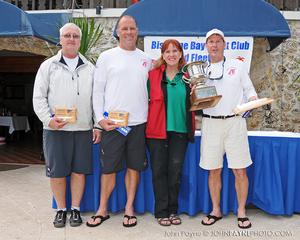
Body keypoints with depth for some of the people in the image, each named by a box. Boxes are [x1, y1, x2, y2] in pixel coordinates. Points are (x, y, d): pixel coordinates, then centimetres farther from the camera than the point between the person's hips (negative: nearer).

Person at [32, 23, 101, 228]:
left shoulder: (89, 68, 11)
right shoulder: (48, 66, 6)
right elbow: (39, 98, 3)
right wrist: (48, 119, -11)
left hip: (83, 129, 2)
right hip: (55, 129, -1)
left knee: (79, 170, 6)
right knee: (57, 171, 5)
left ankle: (76, 209, 22)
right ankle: (61, 209, 22)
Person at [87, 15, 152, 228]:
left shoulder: (146, 59, 11)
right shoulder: (107, 57, 2)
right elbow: (98, 91, 0)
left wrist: (150, 115, 7)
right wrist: (100, 119, -8)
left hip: (139, 122, 3)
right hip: (112, 122, -2)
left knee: (134, 167, 9)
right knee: (109, 168, 4)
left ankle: (129, 208, 23)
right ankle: (103, 210, 20)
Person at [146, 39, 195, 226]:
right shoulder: (153, 75, 3)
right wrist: (146, 122, -8)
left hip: (180, 129, 1)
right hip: (157, 129, -1)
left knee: (175, 170, 5)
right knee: (159, 170, 3)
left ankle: (173, 210, 20)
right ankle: (161, 211, 16)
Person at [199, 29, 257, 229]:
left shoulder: (238, 65, 9)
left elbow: (249, 90, 9)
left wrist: (253, 100, -11)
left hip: (234, 121, -1)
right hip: (210, 123, 1)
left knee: (240, 170, 0)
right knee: (214, 170, 7)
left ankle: (241, 211, 16)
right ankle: (216, 211, 22)